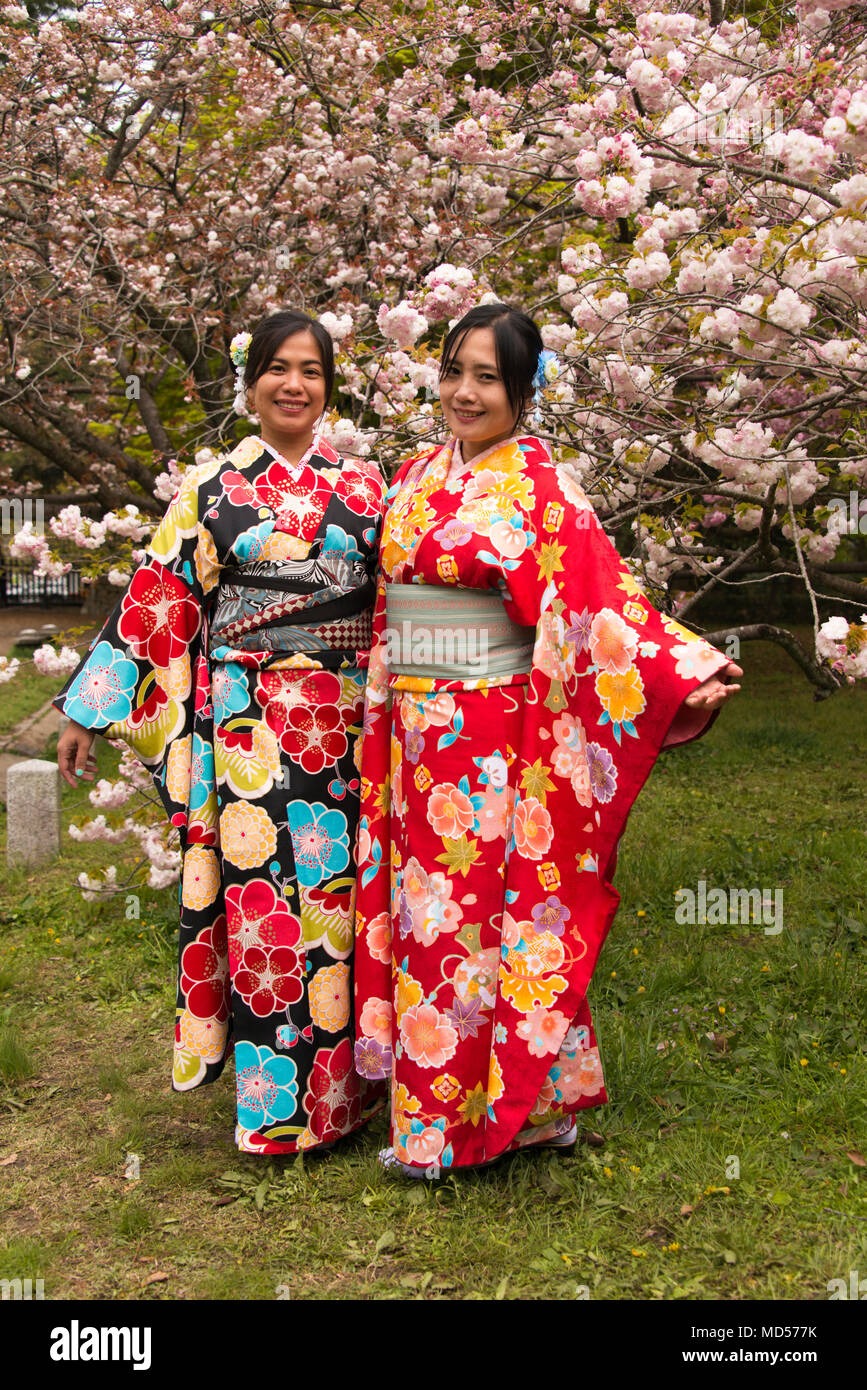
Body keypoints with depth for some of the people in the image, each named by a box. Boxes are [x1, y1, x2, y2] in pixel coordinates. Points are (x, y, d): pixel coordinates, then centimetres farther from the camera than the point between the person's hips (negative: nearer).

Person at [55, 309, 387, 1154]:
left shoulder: (363, 485, 10)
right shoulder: (211, 489, 5)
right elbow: (155, 602, 4)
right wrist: (91, 711, 2)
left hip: (348, 723, 2)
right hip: (249, 728, -2)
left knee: (338, 889, 5)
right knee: (260, 891, -1)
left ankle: (340, 1086, 19)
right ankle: (274, 1104, 10)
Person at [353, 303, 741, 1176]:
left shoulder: (534, 485, -9)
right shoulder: (413, 478, 11)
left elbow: (597, 596, -17)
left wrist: (685, 672, -27)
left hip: (491, 734, -6)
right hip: (415, 731, 7)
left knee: (484, 908, 1)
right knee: (426, 904, 12)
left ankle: (475, 1118, 16)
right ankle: (432, 1102, 25)